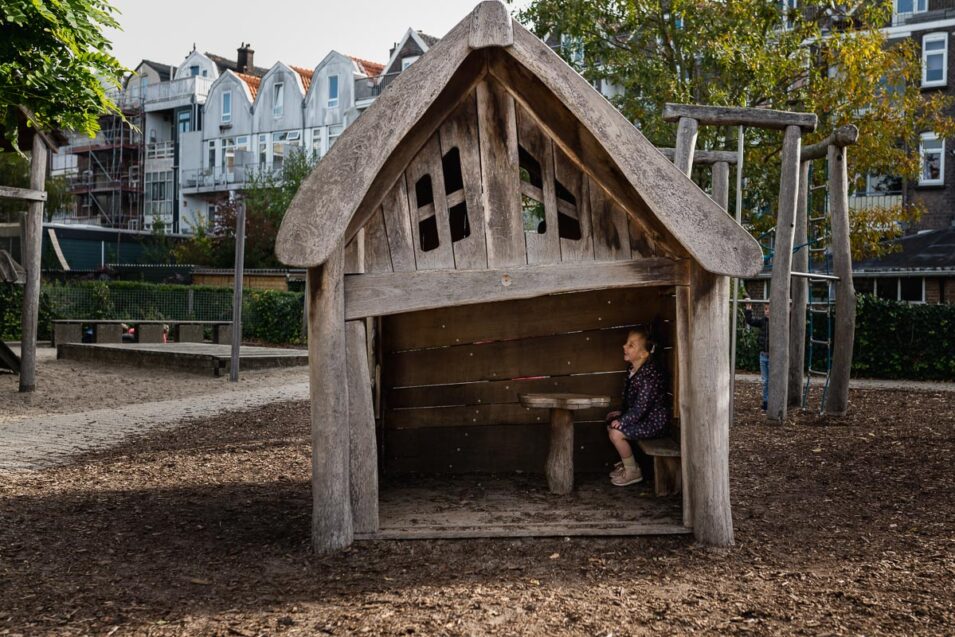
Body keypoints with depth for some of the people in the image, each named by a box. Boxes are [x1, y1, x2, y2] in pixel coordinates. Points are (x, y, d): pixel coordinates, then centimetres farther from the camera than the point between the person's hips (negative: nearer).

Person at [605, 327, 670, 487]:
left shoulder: (650, 374, -27)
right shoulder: (633, 369, 4)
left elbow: (641, 407, -27)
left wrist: (622, 421, -20)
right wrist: (622, 413, 11)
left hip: (654, 421, -10)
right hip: (642, 417, 10)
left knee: (616, 433, -18)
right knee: (610, 424, 13)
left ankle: (633, 471, 0)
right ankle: (626, 462, 26)